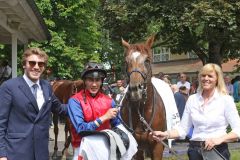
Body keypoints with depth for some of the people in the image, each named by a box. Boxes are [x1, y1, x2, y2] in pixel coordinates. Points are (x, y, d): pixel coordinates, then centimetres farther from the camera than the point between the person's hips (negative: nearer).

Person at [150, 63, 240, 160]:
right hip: (195, 150, 3)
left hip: (218, 151, -3)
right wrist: (165, 134, -13)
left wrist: (219, 139, -25)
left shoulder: (226, 100, -6)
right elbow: (183, 129, 4)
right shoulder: (192, 99, 3)